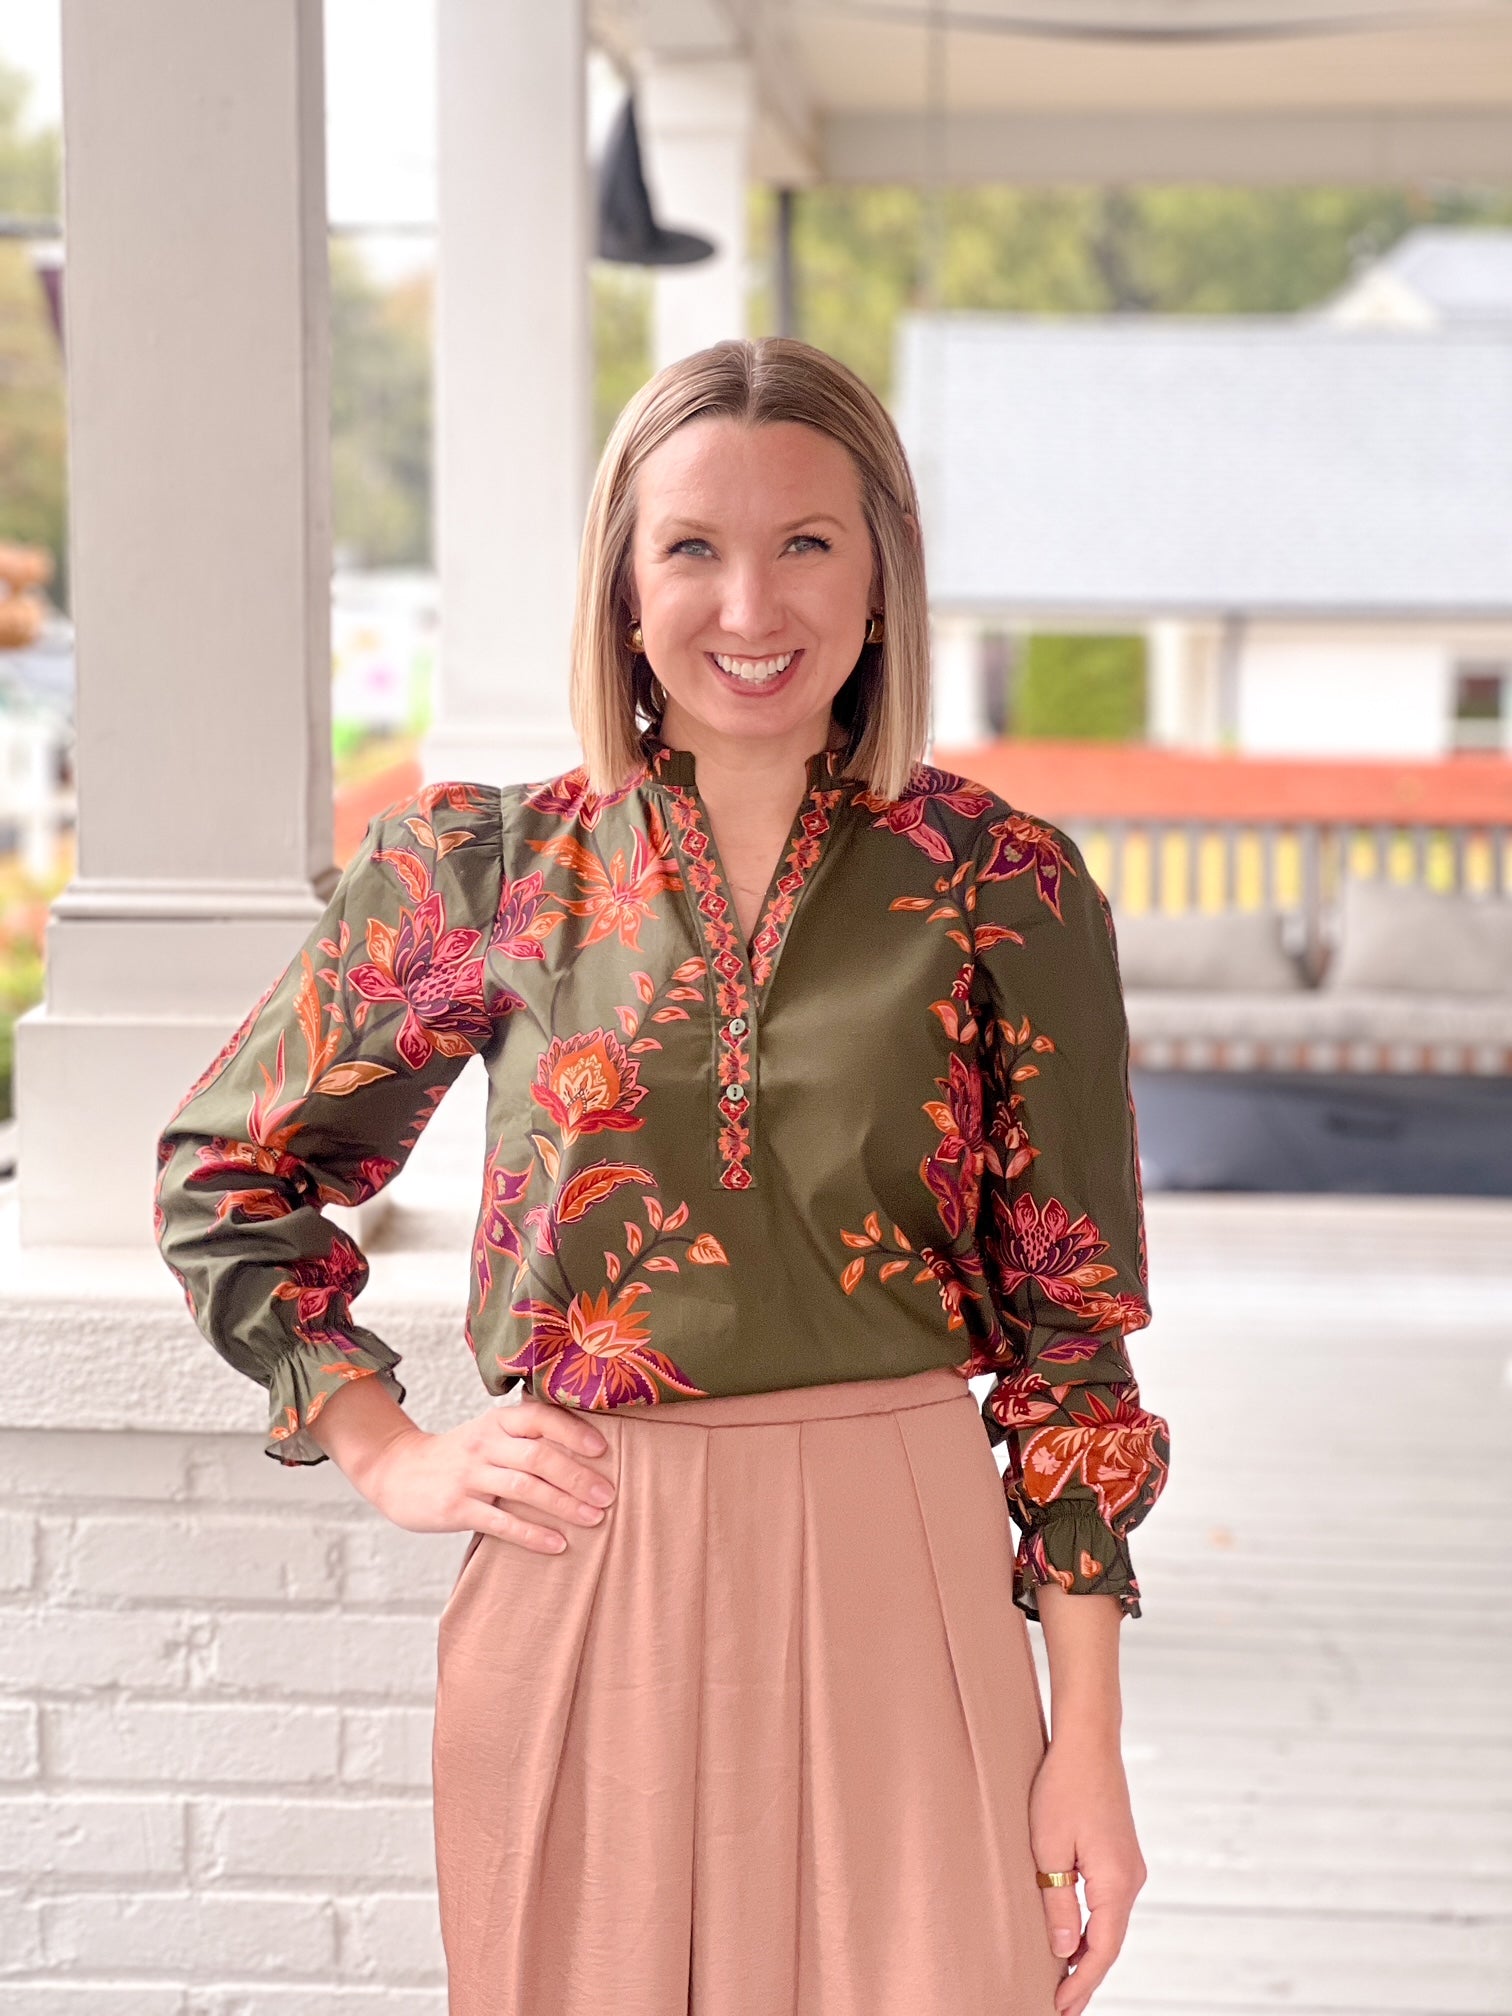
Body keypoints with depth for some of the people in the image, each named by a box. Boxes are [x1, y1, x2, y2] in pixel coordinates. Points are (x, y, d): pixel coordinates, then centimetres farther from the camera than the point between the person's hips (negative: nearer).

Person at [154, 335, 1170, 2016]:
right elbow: (220, 1175, 13)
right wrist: (388, 1453, 4)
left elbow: (1072, 1317, 1)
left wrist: (1089, 1740, -2)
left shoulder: (1000, 882, 0)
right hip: (583, 1587, 1)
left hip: (894, 1578, 0)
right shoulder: (485, 867, 2)